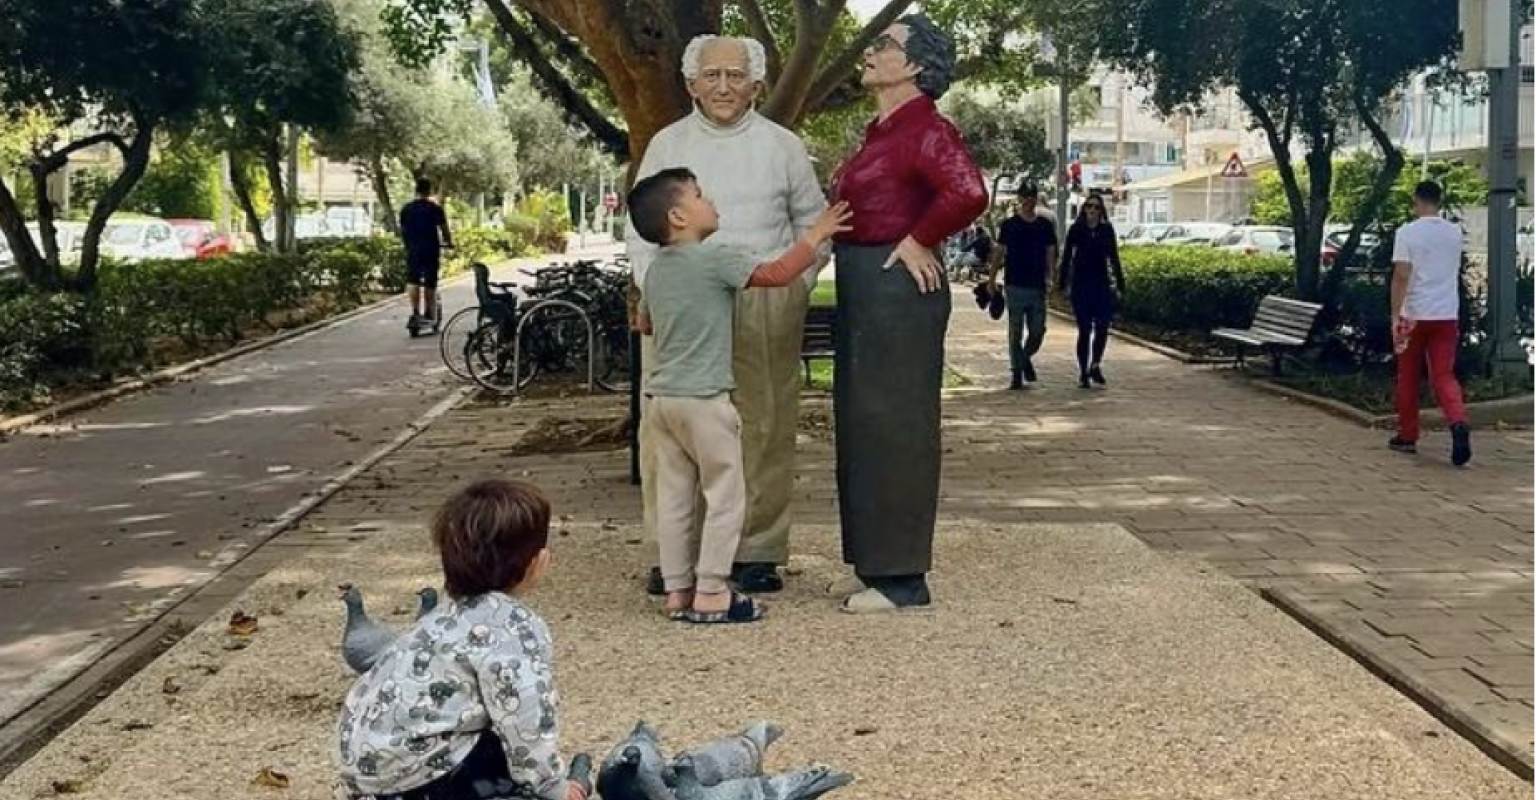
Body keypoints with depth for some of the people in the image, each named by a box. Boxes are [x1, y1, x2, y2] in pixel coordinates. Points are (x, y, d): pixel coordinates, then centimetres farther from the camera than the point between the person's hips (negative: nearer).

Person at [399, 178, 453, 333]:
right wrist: (449, 243, 16)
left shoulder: (406, 209, 5)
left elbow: (402, 231, 11)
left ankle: (415, 313, -15)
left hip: (413, 251, 2)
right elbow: (444, 230, -2)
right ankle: (429, 314, 15)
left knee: (413, 282, 2)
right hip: (431, 250, -2)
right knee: (430, 284, 7)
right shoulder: (435, 209, -4)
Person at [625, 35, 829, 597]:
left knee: (763, 429, -1)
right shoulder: (667, 144, 11)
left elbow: (813, 224, 16)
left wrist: (796, 287, 4)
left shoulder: (782, 147, 9)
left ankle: (757, 551, 9)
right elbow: (640, 229, 13)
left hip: (765, 308, 0)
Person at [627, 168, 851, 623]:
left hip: (659, 396, 8)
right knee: (725, 494, 1)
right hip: (702, 398, -7)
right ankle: (710, 594, 1)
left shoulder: (656, 269, 12)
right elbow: (778, 274, -15)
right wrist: (817, 234, -5)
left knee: (674, 495, 10)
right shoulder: (716, 258, -11)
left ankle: (678, 591, 14)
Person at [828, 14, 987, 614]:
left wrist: (917, 243, -17)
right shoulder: (883, 133, 17)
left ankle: (903, 578, 4)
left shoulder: (924, 129, -12)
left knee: (893, 426, -4)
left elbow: (968, 193, -28)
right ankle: (882, 563, 23)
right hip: (865, 292, 10)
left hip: (896, 289, -10)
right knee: (867, 425, 13)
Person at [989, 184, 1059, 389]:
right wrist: (992, 279, 2)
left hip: (1037, 286, 2)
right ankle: (1017, 374, 7)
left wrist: (1049, 276, -5)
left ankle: (1026, 358, 31)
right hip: (1015, 285, -2)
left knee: (1038, 330, 3)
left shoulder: (1046, 225, 8)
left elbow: (1050, 253, 9)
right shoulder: (1009, 225, 3)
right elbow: (999, 253, 5)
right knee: (1015, 331, 0)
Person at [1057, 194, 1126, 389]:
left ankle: (1095, 365, 15)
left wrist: (1120, 284, 7)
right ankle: (1083, 373, 8)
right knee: (1085, 329, -1)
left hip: (1102, 285, 2)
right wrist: (1062, 283, -4)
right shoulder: (1076, 230, 0)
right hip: (1081, 285, -2)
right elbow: (1066, 257, 0)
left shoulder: (1107, 230, 6)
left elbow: (1114, 258, 10)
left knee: (1103, 326, -6)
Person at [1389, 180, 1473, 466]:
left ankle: (1407, 438, 17)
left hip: (1414, 315, -3)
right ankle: (1459, 423, -24)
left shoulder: (1408, 232, -7)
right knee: (1444, 376, 2)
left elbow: (1401, 276, -15)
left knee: (1408, 378, 10)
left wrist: (1395, 316, -17)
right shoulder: (1455, 232, 8)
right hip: (1447, 315, 3)